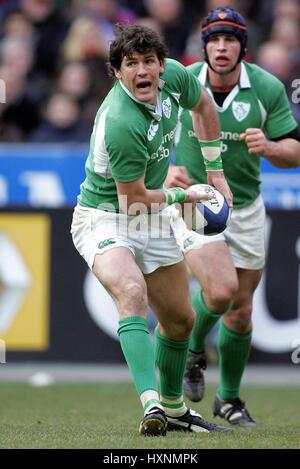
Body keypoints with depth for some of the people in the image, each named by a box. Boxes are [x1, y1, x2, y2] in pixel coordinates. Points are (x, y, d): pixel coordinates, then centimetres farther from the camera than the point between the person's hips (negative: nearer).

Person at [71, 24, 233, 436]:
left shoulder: (173, 75, -11)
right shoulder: (121, 124, -33)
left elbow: (203, 105, 14)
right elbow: (134, 199, -22)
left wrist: (216, 172, 15)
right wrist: (184, 196, -7)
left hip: (150, 221, 8)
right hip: (104, 218, -8)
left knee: (180, 320, 15)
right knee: (132, 291, -35)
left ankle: (173, 407, 38)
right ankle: (151, 404, -45)